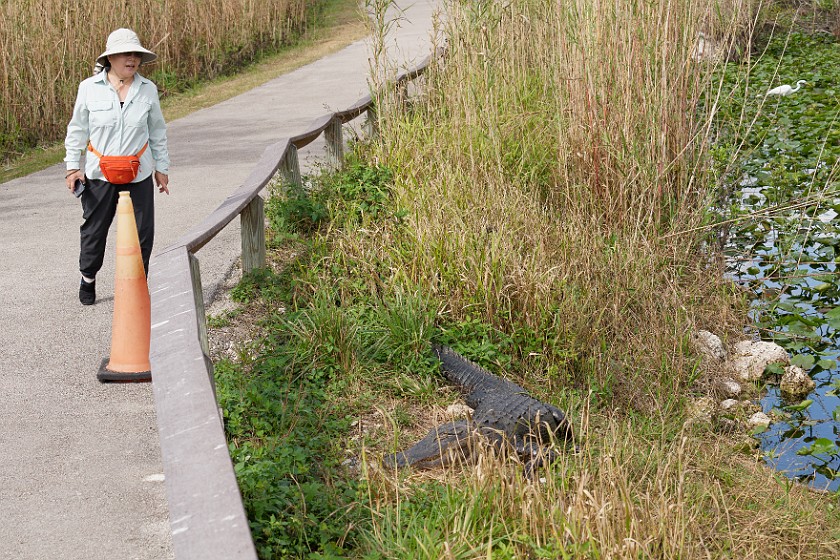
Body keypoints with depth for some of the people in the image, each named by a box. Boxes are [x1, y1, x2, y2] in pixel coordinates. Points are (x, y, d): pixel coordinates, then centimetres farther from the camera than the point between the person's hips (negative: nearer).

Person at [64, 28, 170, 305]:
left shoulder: (148, 89, 0)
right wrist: (73, 166, 2)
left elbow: (157, 132, 10)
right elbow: (77, 130, 5)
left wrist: (162, 168, 12)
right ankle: (88, 278, 35)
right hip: (99, 175, -1)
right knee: (93, 230, 11)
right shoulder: (89, 88, -4)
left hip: (139, 175, 1)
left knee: (142, 234, 1)